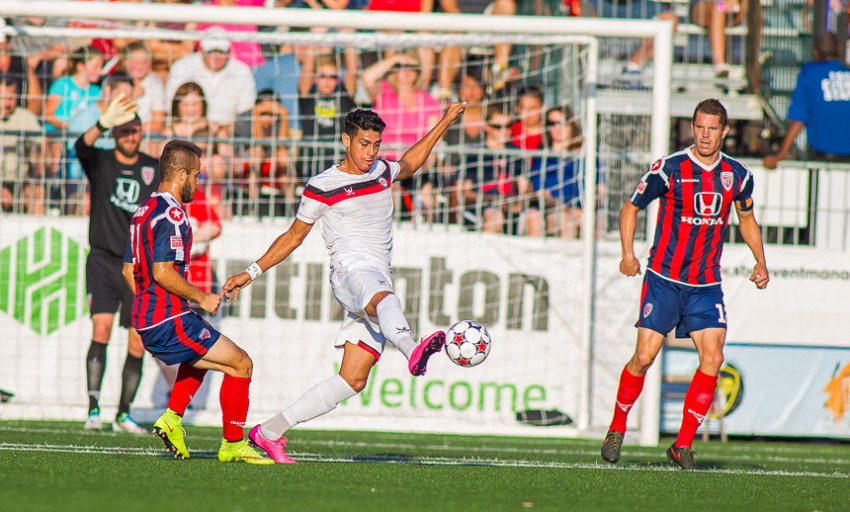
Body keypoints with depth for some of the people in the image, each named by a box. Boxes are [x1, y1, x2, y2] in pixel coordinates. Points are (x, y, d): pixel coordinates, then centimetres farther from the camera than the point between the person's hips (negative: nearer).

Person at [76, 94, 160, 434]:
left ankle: (124, 413, 15)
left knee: (138, 344, 1)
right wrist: (104, 123, -41)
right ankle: (93, 409, -20)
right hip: (103, 260, -3)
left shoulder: (154, 169, 8)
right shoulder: (101, 162, 0)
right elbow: (81, 147, -23)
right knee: (101, 328, -19)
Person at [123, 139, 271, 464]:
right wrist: (201, 298, -13)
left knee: (200, 356, 35)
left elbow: (128, 269, 21)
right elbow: (163, 272, -25)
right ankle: (233, 445, 2)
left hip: (145, 320, 10)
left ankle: (172, 417, 20)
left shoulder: (144, 211, 14)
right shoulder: (172, 214, -16)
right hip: (171, 323, -10)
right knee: (241, 364, -2)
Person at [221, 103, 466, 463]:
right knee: (384, 299, -42)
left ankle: (270, 432, 5)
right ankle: (412, 352, -77)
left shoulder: (382, 172, 19)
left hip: (379, 281, 6)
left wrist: (444, 124, 40)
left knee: (353, 380, -4)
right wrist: (252, 272, 8)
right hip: (349, 270, -6)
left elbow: (409, 163, 42)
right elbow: (294, 236, 11)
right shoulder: (323, 187, 2)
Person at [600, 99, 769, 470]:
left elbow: (746, 219, 21)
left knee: (712, 359, -12)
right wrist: (628, 254, -10)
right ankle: (617, 429, 17)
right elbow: (631, 207, 2)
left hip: (707, 284, 3)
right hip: (664, 279, -3)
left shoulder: (737, 175, 3)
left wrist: (760, 261, 8)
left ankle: (683, 445, -3)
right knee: (644, 357, -7)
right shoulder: (669, 169, -8)